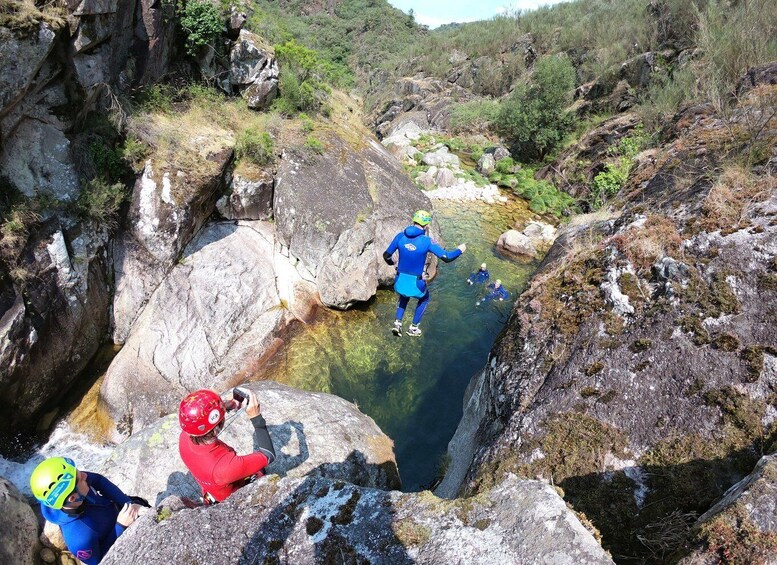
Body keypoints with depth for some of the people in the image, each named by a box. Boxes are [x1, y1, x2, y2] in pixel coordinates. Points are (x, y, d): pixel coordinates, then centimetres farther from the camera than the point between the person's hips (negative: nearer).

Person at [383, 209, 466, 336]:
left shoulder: (400, 236, -7)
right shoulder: (426, 241, -17)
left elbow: (386, 256, 0)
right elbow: (447, 257, -16)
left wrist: (392, 262, 23)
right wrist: (459, 250, 3)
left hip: (400, 281, 4)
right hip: (416, 283, -3)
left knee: (404, 297, 37)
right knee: (424, 299, 31)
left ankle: (397, 323, 23)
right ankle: (413, 328, 34)